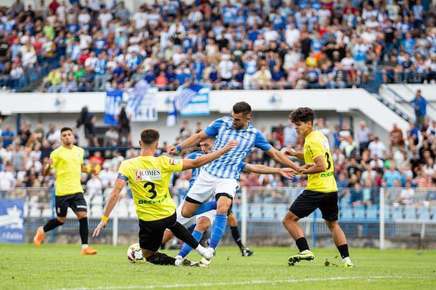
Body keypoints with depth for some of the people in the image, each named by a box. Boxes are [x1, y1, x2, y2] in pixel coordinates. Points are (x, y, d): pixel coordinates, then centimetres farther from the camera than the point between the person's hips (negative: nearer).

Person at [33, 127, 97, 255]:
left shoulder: (80, 151, 9)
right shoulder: (57, 153, -7)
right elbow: (45, 173, -7)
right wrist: (47, 167, -30)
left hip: (77, 190, 4)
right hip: (62, 192, -4)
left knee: (83, 216, -12)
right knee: (61, 220, 7)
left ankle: (85, 246, -9)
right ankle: (42, 230, 36)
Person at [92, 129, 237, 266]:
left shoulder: (127, 165, -16)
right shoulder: (163, 163, -15)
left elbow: (115, 194, -20)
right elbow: (196, 163, -12)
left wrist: (104, 220, -14)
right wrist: (224, 150, -4)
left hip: (147, 219, -3)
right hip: (169, 214, 3)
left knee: (148, 255, 18)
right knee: (173, 225, 40)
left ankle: (177, 262, -9)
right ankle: (202, 250, 36)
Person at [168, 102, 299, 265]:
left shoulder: (254, 135, 0)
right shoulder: (222, 123, 1)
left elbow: (274, 153, 9)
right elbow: (200, 137, 11)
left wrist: (297, 168, 8)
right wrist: (179, 148, 3)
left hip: (228, 179, -2)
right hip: (208, 173, 3)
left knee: (222, 209, -31)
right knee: (186, 212, 0)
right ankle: (215, 204, 26)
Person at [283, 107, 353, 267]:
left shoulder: (312, 141, -15)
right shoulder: (320, 136, 13)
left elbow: (321, 166, -22)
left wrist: (304, 170, -8)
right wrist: (295, 154, 19)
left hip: (316, 189, -9)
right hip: (331, 188, 9)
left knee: (289, 220, -3)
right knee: (333, 224, 21)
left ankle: (305, 251, -14)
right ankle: (346, 258, 15)